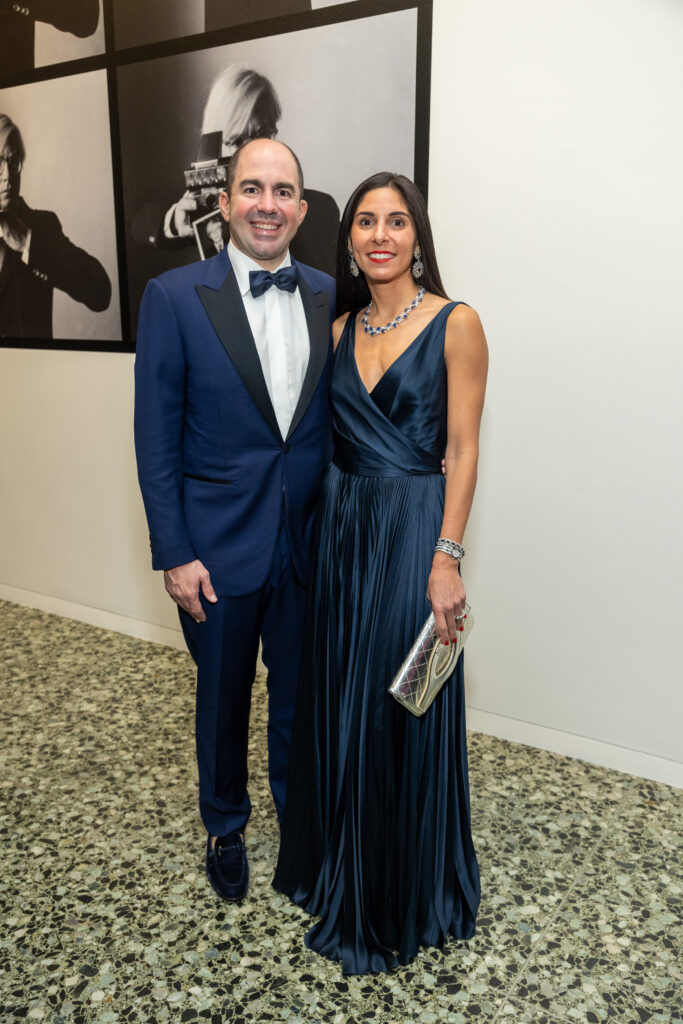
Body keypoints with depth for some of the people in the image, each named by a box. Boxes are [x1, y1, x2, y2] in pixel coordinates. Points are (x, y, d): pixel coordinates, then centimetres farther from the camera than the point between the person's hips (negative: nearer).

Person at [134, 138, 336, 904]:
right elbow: (156, 438, -8)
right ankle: (225, 826, 43)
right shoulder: (174, 297, -7)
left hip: (309, 545, 3)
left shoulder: (330, 298, 2)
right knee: (223, 699, 17)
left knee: (299, 696, 18)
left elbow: (337, 422, 6)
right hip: (218, 547, -2)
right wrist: (174, 554, -10)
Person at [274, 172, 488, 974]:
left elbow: (461, 450, -9)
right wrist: (324, 518, 5)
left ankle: (404, 897, 29)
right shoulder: (340, 329, 10)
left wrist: (446, 558, -15)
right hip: (339, 525, 6)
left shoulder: (454, 324, -6)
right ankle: (336, 869, 38)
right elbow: (327, 436, 13)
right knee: (334, 700, 14)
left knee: (400, 710, 5)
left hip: (413, 528, -5)